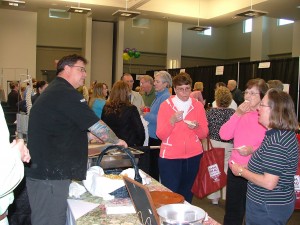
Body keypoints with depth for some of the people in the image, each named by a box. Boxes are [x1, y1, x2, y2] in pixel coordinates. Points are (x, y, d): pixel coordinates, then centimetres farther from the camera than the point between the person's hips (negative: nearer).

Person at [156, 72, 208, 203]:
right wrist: (172, 121, -23)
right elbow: (160, 135, -8)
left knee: (186, 193, 12)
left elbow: (204, 134, 3)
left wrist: (196, 127, -17)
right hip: (169, 157, -2)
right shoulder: (165, 105, -3)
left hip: (193, 155, 2)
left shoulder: (198, 105, 3)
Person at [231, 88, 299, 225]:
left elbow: (269, 183, -28)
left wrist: (241, 171, -15)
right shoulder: (284, 134, 5)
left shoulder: (277, 141, -27)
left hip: (268, 209, -9)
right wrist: (248, 167, 6)